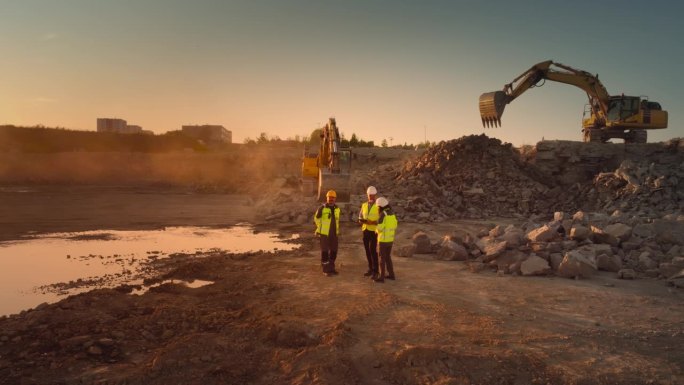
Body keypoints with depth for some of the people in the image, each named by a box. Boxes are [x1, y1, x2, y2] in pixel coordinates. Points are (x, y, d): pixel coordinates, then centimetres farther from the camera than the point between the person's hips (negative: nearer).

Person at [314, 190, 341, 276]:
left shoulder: (337, 208, 6)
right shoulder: (322, 207, -10)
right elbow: (316, 218, 2)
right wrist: (319, 229, 1)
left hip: (334, 233, 5)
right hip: (324, 233, -5)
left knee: (333, 251, 10)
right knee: (325, 251, 0)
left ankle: (331, 268, 23)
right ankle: (326, 270, 9)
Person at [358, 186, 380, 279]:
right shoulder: (364, 205, 10)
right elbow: (360, 218, 13)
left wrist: (373, 222, -23)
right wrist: (363, 221, -9)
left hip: (374, 231, -5)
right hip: (365, 230, 5)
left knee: (373, 250, -11)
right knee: (367, 250, 9)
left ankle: (375, 271, -3)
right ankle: (370, 269, 20)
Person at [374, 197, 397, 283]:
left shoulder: (383, 214, -19)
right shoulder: (392, 214, 7)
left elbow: (379, 228, -23)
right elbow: (394, 226, 16)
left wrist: (376, 230, 0)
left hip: (383, 239, -8)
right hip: (390, 239, 8)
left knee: (382, 258, 0)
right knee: (388, 257, 19)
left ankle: (381, 277, 4)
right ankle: (391, 275, 23)